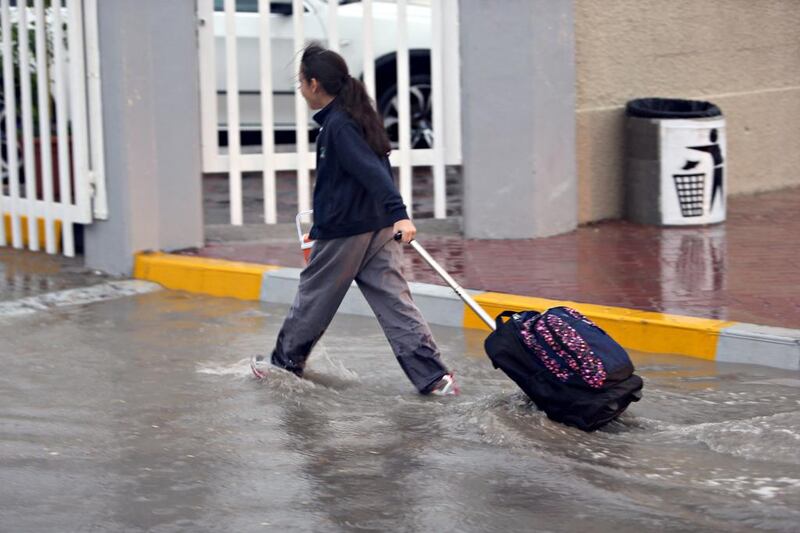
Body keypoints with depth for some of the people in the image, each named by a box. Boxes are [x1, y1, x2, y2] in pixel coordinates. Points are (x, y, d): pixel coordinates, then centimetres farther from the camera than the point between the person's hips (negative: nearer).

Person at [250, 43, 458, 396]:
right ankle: (432, 376, -6)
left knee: (313, 297, 11)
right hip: (379, 228, 8)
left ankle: (285, 362, 30)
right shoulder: (358, 117, 11)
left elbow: (373, 172, -27)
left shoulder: (337, 125, -16)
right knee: (393, 300, 3)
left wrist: (398, 214, -37)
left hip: (343, 233, -8)